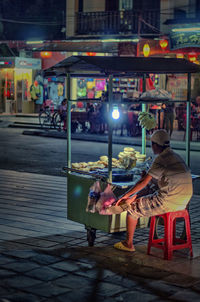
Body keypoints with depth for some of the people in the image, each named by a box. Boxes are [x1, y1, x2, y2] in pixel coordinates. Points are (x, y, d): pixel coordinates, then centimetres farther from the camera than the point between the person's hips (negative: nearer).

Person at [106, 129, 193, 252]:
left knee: (133, 207, 6)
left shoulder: (161, 159, -13)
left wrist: (127, 195, -3)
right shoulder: (176, 156, 15)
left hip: (169, 201, -9)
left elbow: (144, 182, -13)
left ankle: (128, 244, 13)